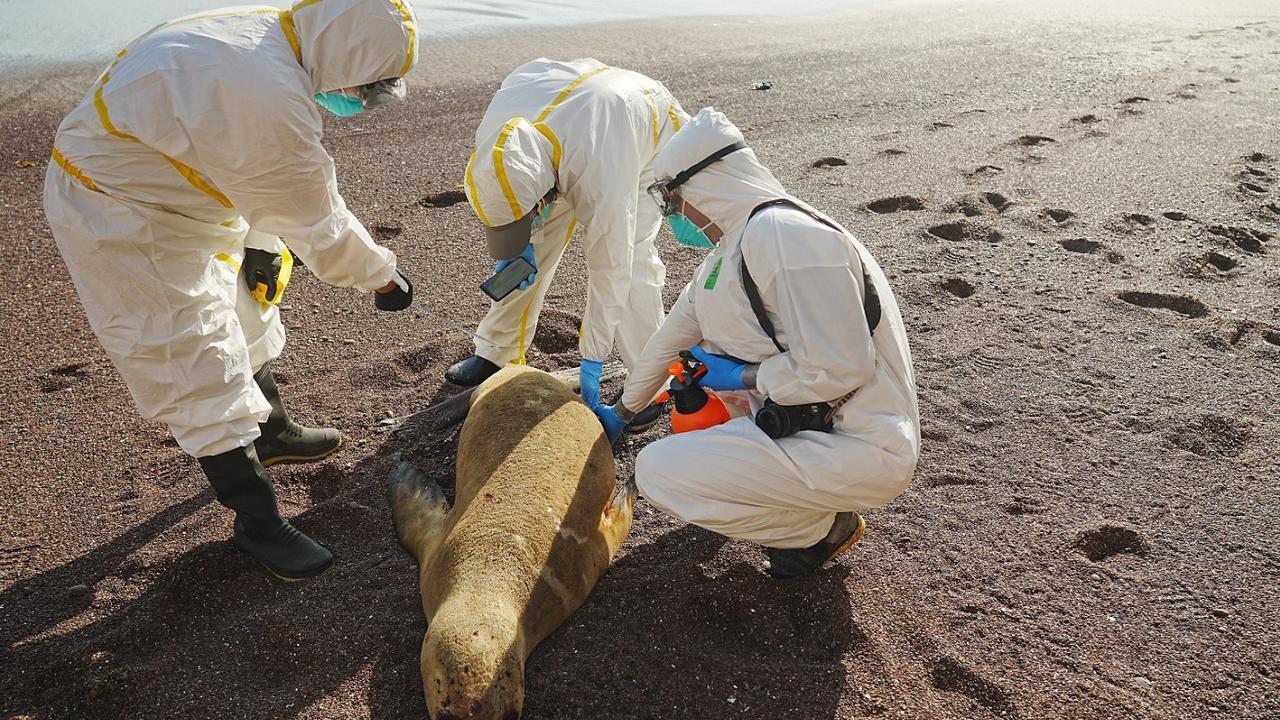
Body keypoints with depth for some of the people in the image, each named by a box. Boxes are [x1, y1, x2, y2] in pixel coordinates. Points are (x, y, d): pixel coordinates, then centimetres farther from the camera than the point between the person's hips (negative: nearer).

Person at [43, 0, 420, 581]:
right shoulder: (274, 101, -35)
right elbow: (318, 222, -23)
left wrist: (259, 244, 7)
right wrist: (383, 276, -9)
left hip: (174, 197, 10)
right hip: (121, 223, -10)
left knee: (243, 322, 24)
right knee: (202, 374, -4)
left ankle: (272, 434, 47)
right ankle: (258, 525, 11)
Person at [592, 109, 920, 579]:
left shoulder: (784, 236, -22)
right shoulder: (732, 249, 10)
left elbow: (838, 368, -27)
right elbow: (674, 335, 20)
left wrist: (742, 376, -12)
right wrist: (623, 412, 31)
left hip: (862, 450, -10)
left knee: (658, 471, -16)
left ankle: (823, 527, 0)